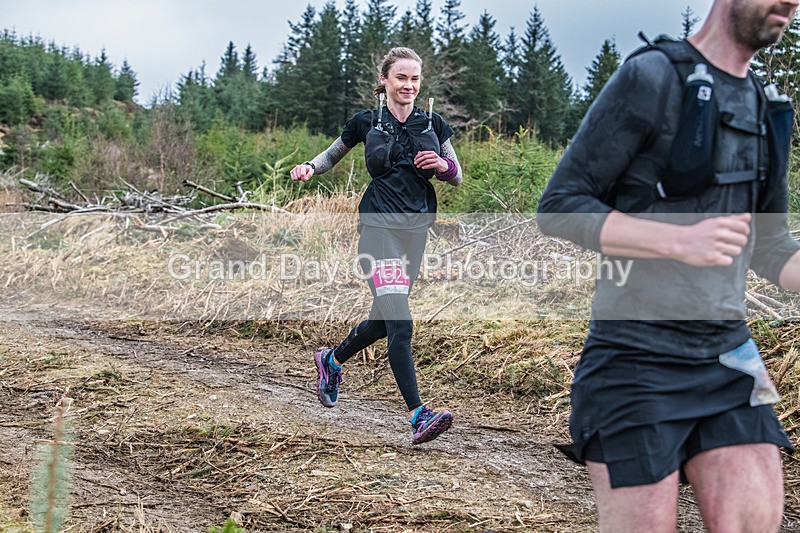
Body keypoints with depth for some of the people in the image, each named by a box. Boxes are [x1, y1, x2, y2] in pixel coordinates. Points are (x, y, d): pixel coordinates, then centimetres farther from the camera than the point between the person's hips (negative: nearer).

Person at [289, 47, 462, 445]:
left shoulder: (433, 125, 7)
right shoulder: (365, 123, 2)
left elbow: (458, 178, 14)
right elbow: (332, 155, 17)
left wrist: (444, 166, -8)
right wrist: (309, 168, -3)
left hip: (417, 227, 4)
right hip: (379, 225, -4)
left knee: (384, 319, 13)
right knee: (399, 322, -17)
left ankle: (332, 360, 43)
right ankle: (418, 416, -20)